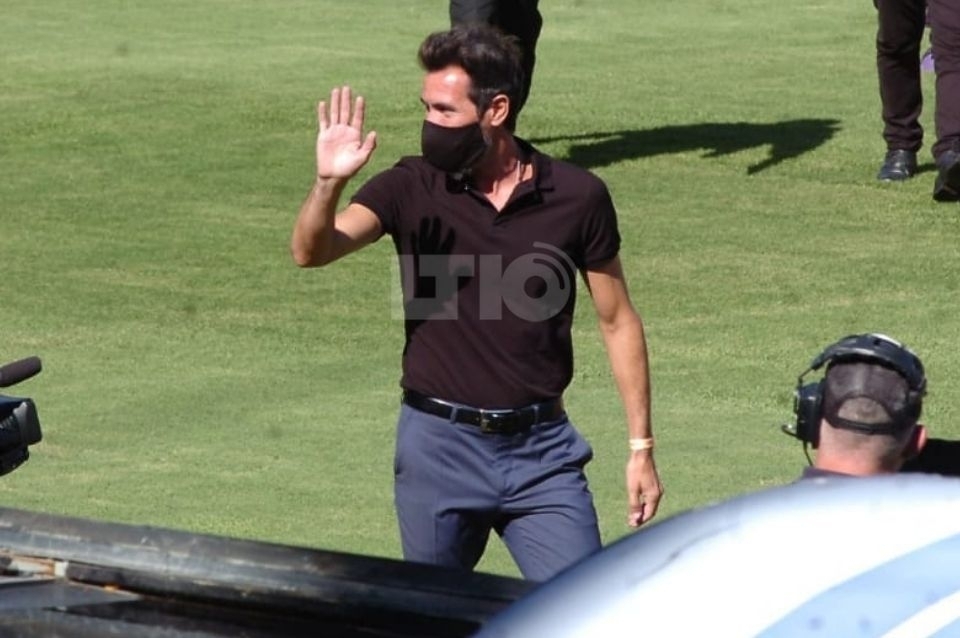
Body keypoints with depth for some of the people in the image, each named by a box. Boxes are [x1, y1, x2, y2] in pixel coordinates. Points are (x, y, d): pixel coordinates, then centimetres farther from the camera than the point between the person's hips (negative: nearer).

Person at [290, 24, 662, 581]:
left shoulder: (576, 196, -3)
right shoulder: (412, 189, -3)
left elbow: (618, 322, 6)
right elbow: (311, 251, -16)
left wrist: (642, 446, 5)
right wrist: (329, 183, -37)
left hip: (542, 450, 0)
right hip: (439, 446, 1)